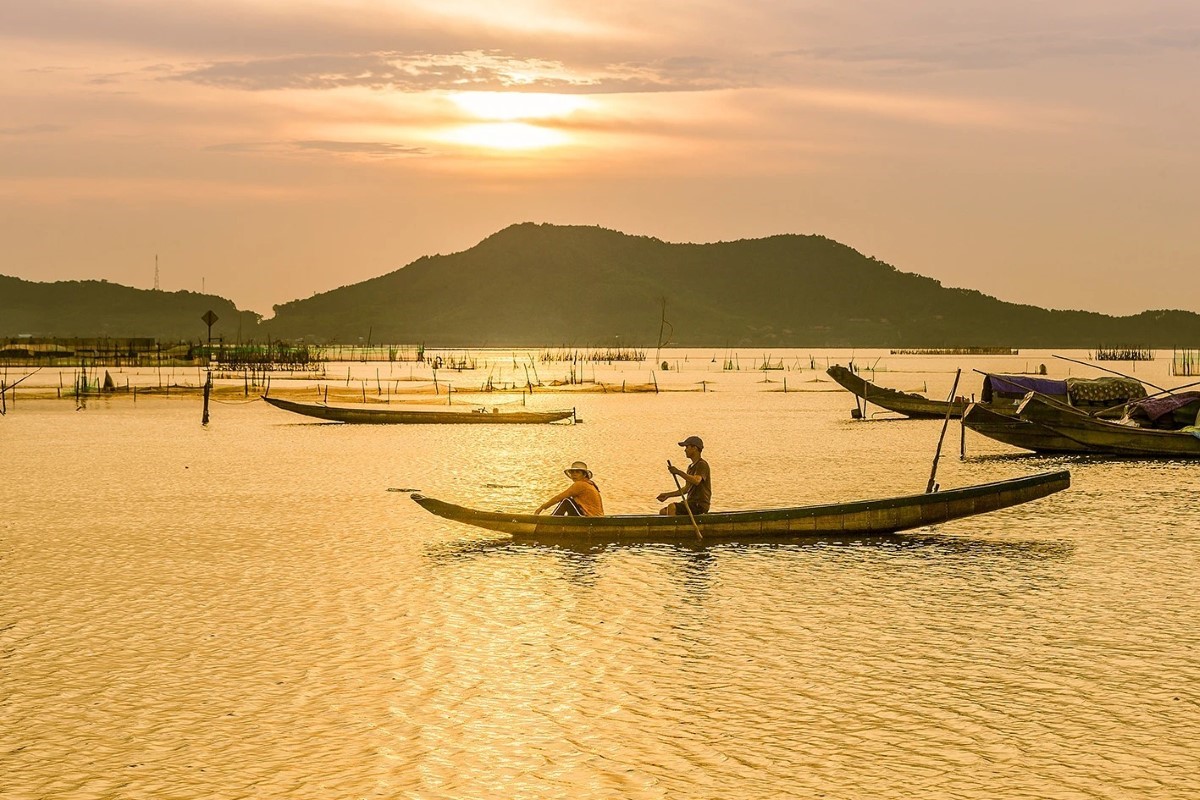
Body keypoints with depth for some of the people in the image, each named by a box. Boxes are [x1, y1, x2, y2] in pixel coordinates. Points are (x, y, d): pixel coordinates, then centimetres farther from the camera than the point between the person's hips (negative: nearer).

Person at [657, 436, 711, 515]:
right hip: (691, 502, 10)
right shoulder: (691, 467, 19)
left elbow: (696, 481, -30)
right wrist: (667, 495, 17)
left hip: (700, 505, -10)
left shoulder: (702, 465, -11)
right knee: (663, 512, 1)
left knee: (672, 507, -29)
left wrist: (679, 472, -31)